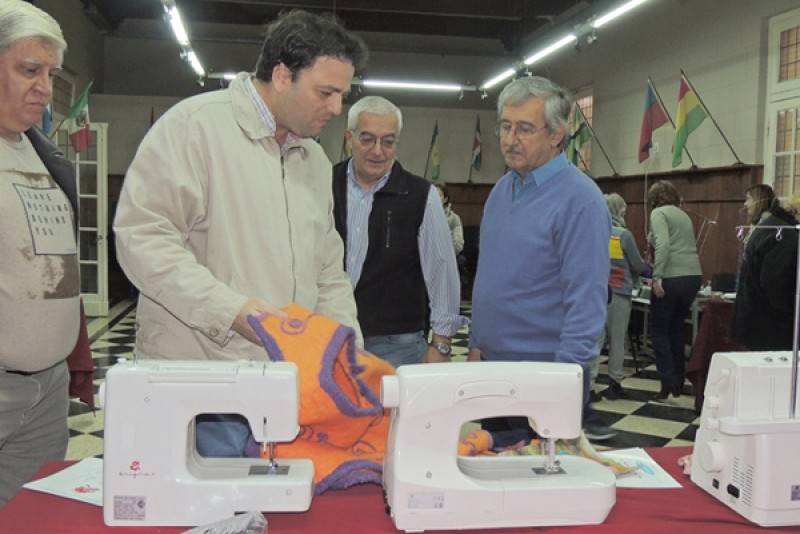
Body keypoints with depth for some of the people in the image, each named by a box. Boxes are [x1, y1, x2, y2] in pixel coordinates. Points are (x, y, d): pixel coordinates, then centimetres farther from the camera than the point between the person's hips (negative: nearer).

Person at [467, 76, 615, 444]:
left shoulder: (579, 200, -15)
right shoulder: (502, 190, 8)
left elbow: (586, 302, -19)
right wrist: (476, 344, 13)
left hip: (546, 370, -7)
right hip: (492, 363, 7)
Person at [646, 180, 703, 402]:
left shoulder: (658, 213, -1)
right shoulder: (683, 215, 21)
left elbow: (663, 244, -17)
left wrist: (657, 276, -21)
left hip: (671, 278, -7)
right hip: (694, 276, 7)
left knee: (659, 331, 3)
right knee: (676, 329, 18)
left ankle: (669, 387, -2)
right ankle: (678, 383, 22)